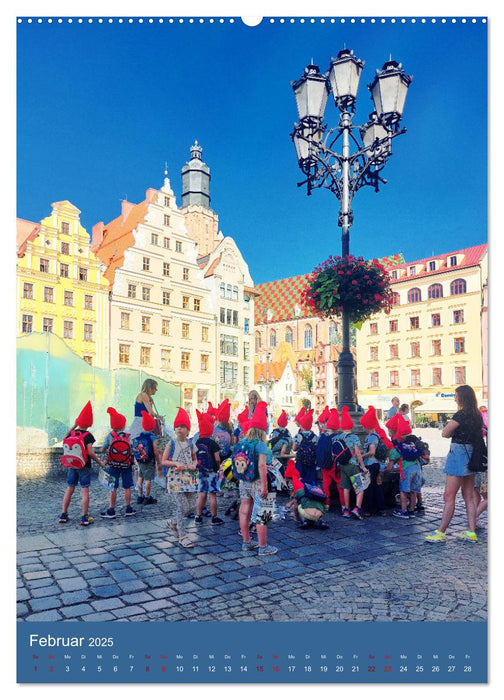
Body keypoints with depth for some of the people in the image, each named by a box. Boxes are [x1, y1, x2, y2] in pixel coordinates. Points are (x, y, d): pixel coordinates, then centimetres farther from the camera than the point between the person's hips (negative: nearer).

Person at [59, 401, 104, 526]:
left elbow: (65, 440, 22)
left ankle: (63, 515, 22)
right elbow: (90, 452, -18)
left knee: (69, 489, 15)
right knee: (85, 491, 1)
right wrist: (99, 462, -5)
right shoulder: (87, 435, -14)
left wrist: (73, 426, 18)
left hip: (72, 465, 5)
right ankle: (85, 518, 2)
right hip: (84, 466, -5)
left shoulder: (71, 433, -1)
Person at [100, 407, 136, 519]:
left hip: (113, 465, 0)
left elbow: (103, 449, -1)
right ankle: (128, 509, 19)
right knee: (127, 488, 11)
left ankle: (111, 511, 11)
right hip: (126, 466, 0)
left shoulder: (110, 436, -7)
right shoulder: (128, 437, -7)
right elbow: (132, 450, -10)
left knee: (113, 488, 6)